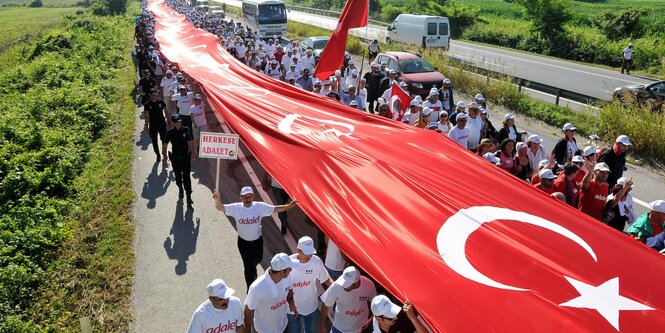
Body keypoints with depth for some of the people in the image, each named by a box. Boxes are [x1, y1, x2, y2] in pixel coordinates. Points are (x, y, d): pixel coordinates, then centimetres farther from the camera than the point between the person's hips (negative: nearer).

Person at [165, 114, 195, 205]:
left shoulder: (186, 130, -5)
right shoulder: (170, 132, -6)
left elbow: (190, 142, 6)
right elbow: (165, 144, 2)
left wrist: (190, 153, 6)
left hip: (186, 157, -1)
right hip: (175, 158, 1)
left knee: (187, 177, -6)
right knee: (178, 177, 14)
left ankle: (189, 196, -4)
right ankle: (180, 190, 43)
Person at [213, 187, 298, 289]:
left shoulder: (260, 206, -19)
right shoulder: (236, 208, -22)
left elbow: (275, 209, -13)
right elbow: (220, 208, -27)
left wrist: (287, 207, -28)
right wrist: (217, 199, -49)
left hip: (258, 240, 3)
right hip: (243, 242, -2)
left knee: (258, 258, 28)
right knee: (248, 266, 3)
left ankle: (252, 270, 65)